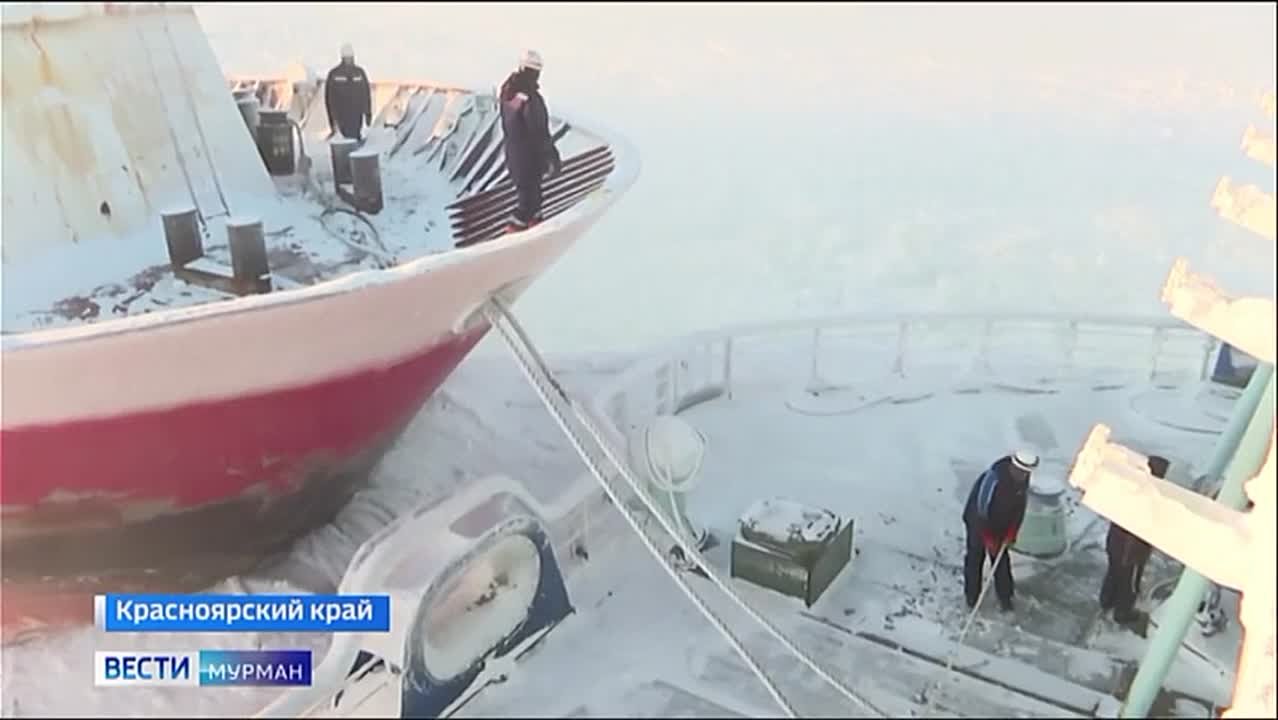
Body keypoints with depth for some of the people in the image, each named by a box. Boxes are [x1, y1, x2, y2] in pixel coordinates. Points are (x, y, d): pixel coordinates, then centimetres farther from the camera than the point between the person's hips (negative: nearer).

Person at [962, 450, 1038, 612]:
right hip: (978, 522, -5)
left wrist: (1011, 533, -6)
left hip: (1001, 524, 5)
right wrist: (989, 538, -21)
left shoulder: (1023, 479, -17)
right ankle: (972, 597, 24)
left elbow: (1020, 506, -4)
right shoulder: (994, 479, -37)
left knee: (1002, 560, 12)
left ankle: (1005, 597, 27)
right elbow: (982, 510, -29)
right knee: (975, 559, 8)